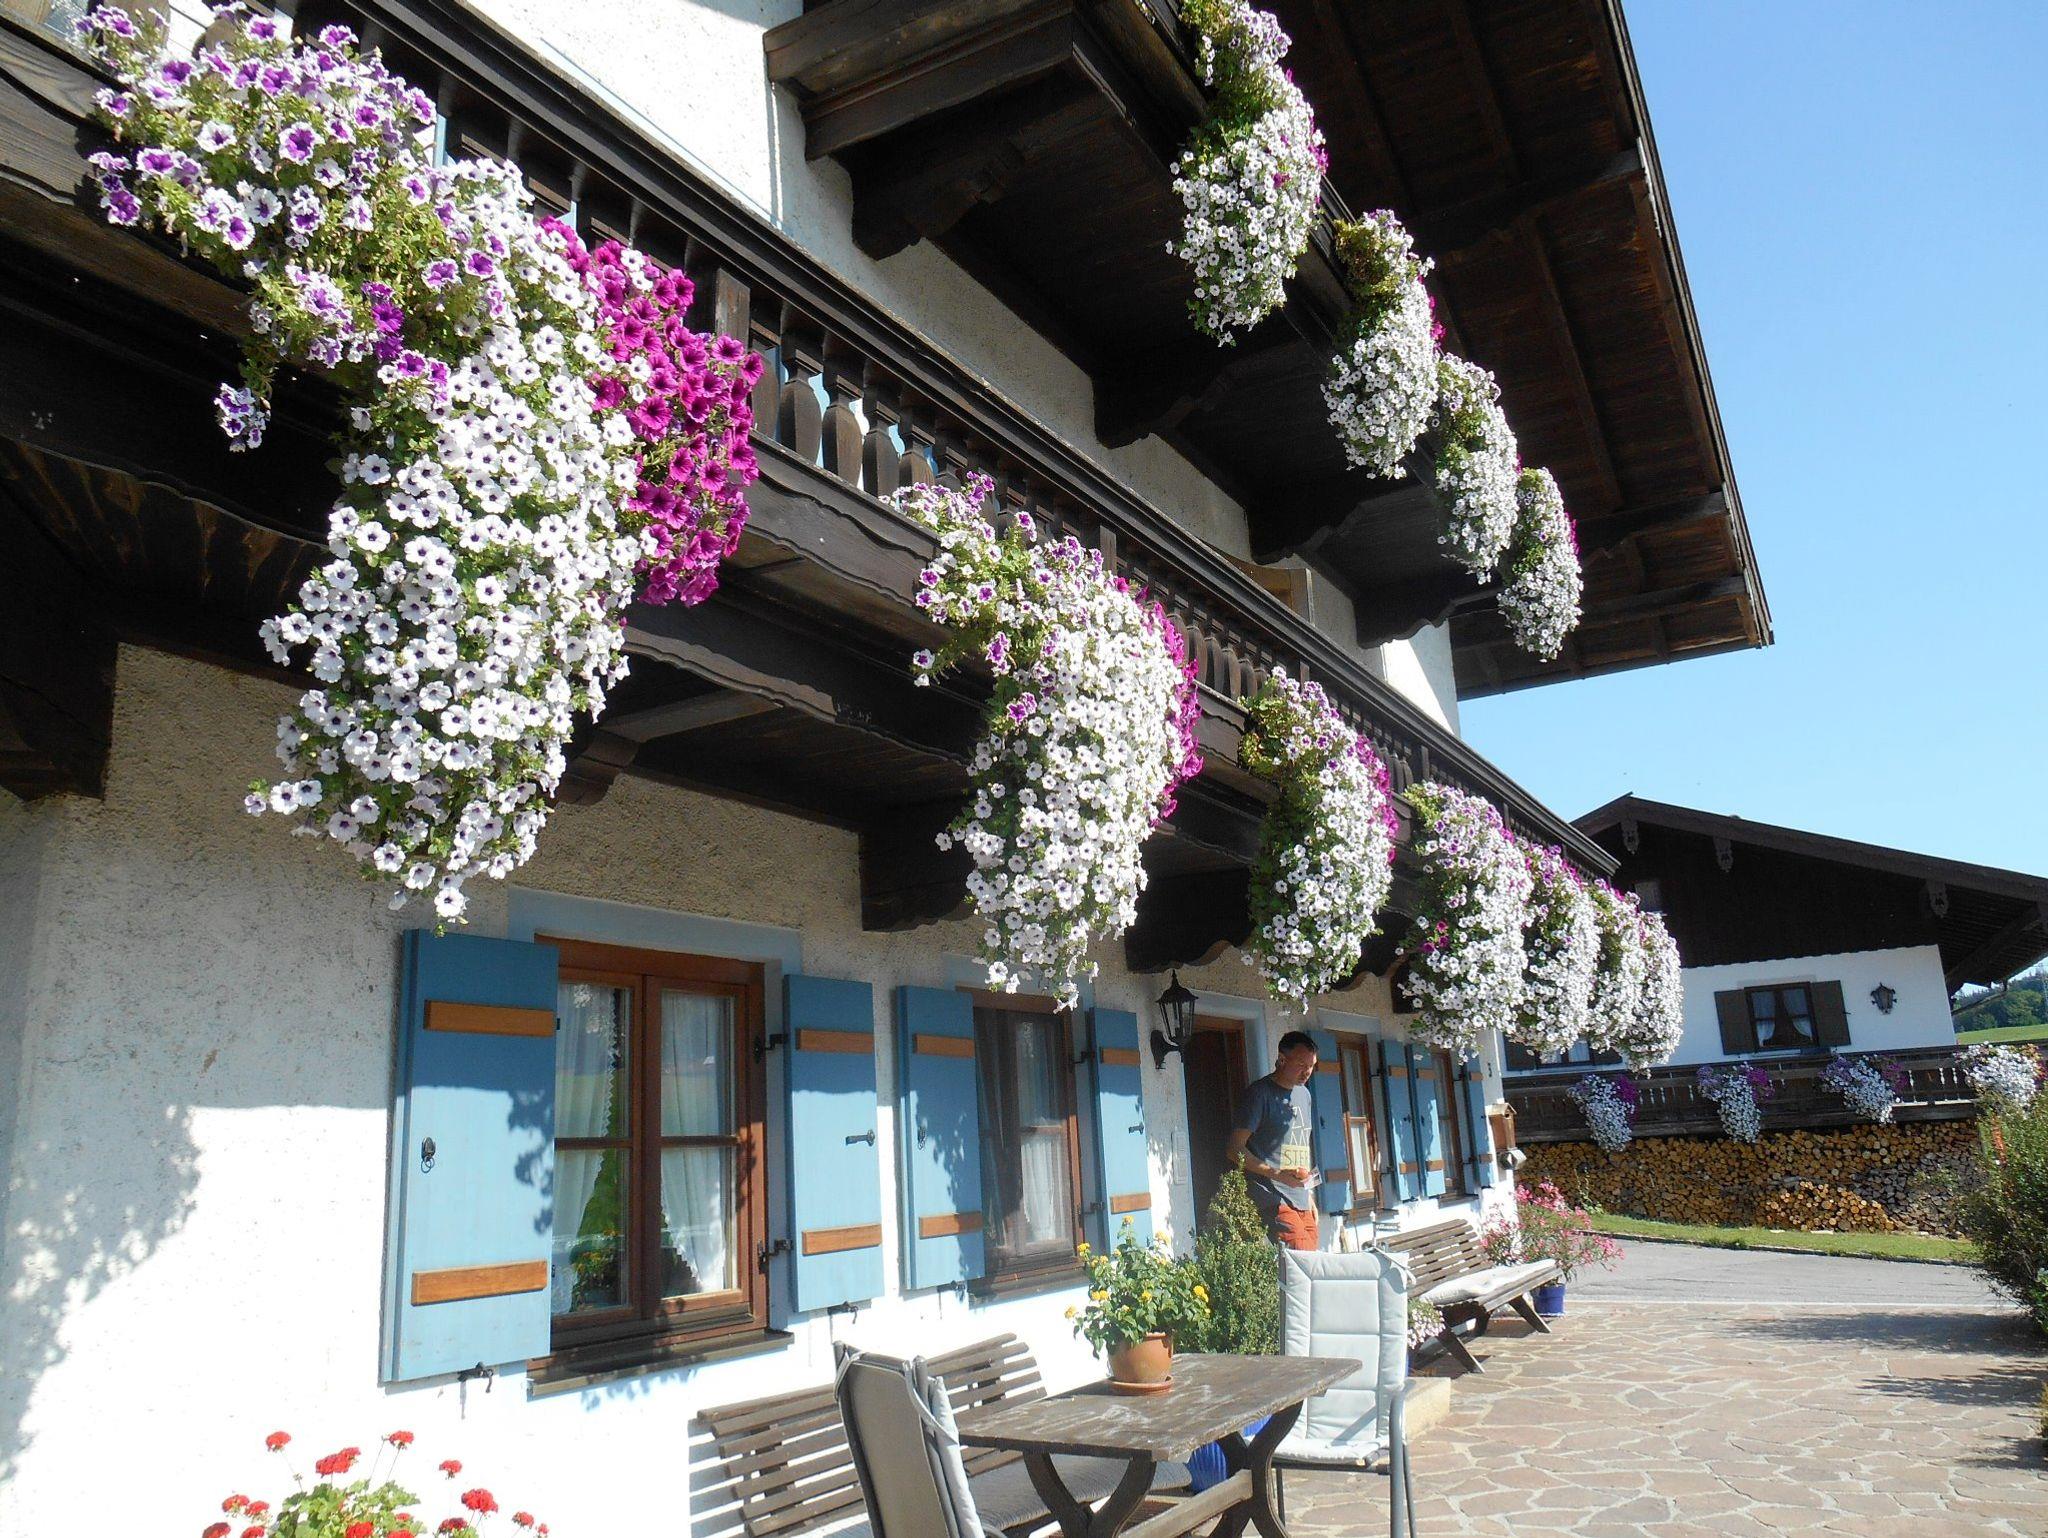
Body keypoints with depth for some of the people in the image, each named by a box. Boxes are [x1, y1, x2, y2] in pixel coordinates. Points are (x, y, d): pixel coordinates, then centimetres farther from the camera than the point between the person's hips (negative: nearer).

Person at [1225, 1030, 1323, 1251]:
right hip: (1273, 1203, -7)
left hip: (1303, 1203, 7)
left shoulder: (1304, 1094, 19)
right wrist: (1277, 1174, -20)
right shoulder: (1259, 1093, -6)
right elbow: (1236, 1150, -9)